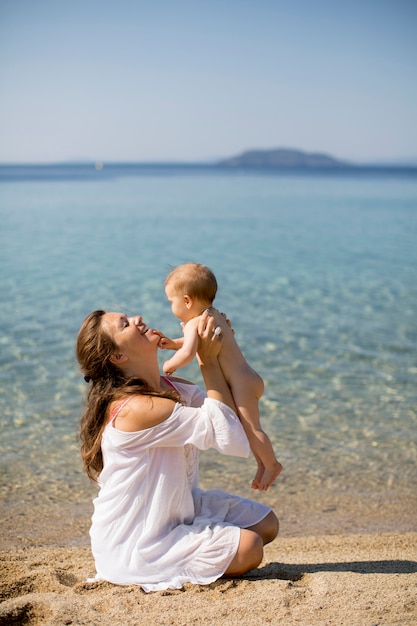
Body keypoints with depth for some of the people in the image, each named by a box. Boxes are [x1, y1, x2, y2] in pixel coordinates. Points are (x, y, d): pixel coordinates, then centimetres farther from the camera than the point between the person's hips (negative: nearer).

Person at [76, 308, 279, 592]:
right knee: (248, 548, -19)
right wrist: (209, 361, -21)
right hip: (136, 545, -9)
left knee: (266, 523, 8)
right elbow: (228, 434, -26)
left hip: (176, 511, 9)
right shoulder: (138, 408, -28)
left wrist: (221, 349, -7)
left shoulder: (171, 387, 0)